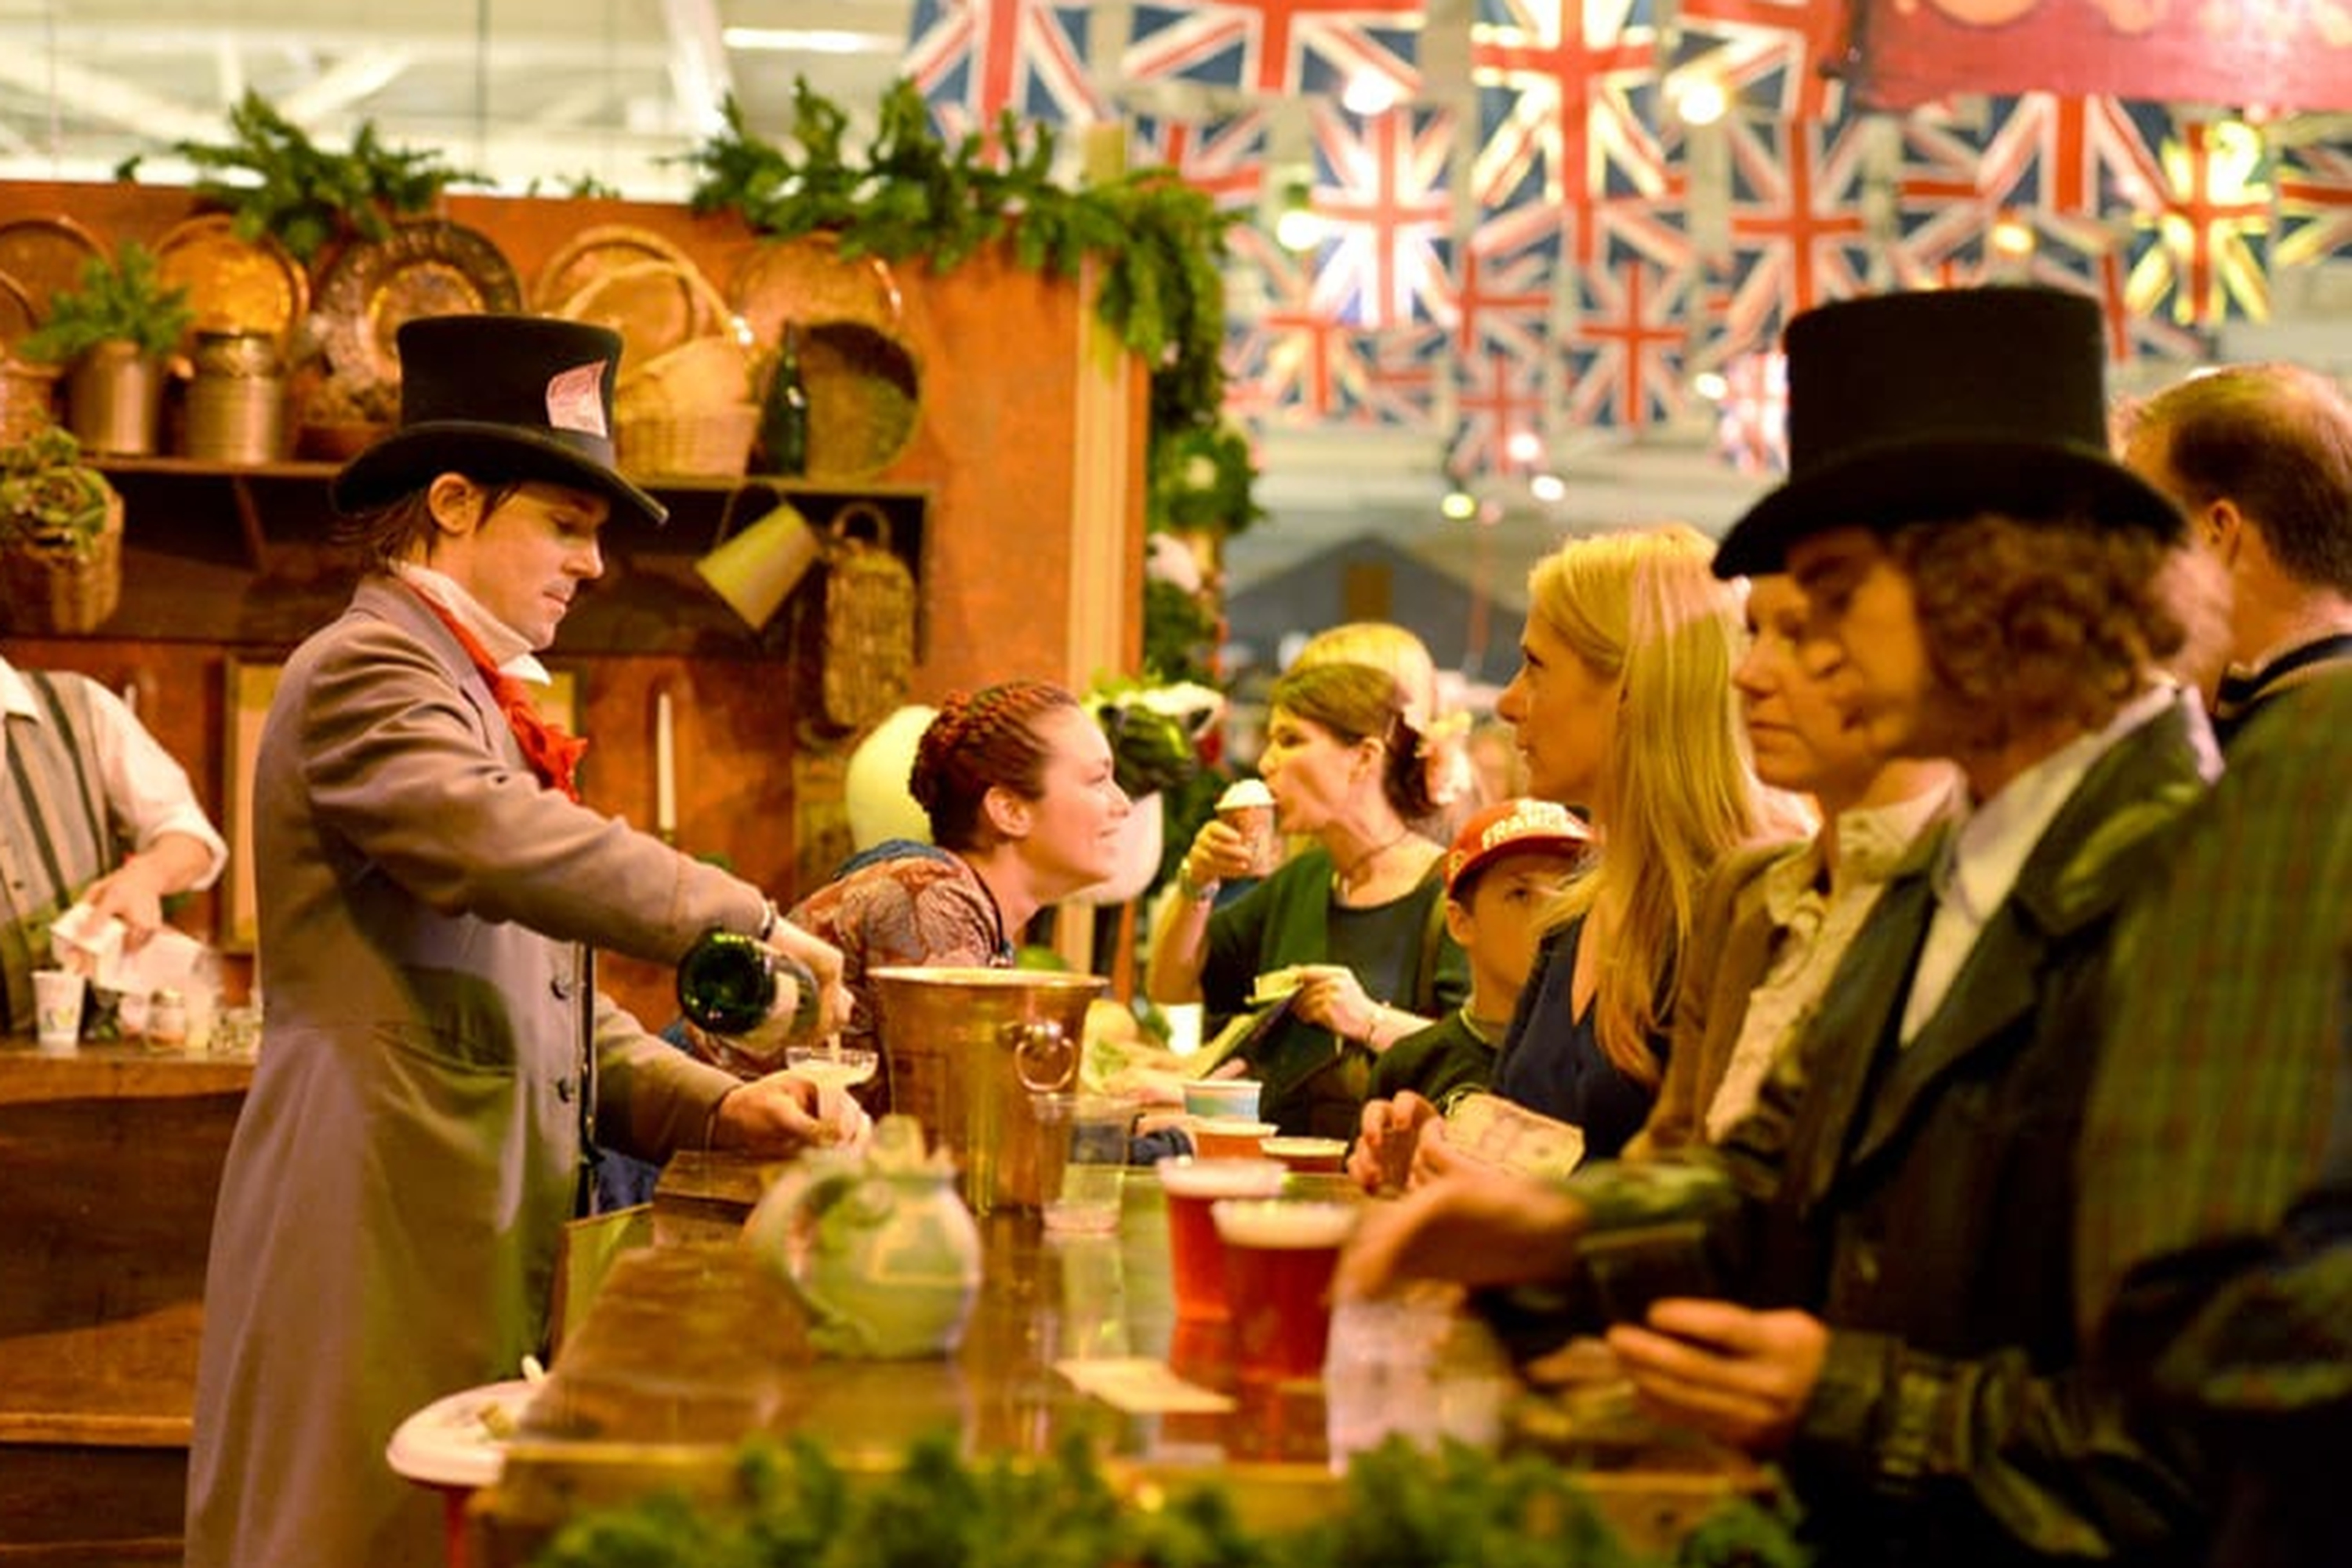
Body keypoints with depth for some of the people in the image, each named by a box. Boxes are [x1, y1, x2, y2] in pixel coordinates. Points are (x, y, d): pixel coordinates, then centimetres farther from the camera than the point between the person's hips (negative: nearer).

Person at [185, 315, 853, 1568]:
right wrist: (748, 924, -21)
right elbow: (506, 845, -27)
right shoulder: (364, 673, -8)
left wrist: (711, 1106, 6)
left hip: (487, 1250, 9)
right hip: (383, 1240, -9)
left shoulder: (477, 699, 23)